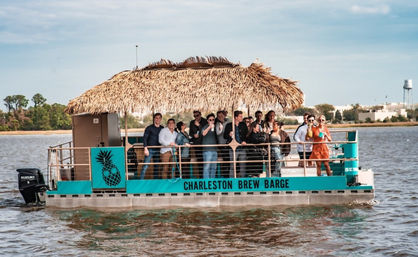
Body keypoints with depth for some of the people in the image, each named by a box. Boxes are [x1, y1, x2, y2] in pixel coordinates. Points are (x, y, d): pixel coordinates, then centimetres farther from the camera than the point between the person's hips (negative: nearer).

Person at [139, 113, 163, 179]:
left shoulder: (162, 129, 11)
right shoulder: (149, 128, -1)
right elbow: (145, 138, -5)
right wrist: (145, 149, -14)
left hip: (158, 150, 4)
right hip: (150, 150, -4)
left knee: (157, 166, 7)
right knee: (145, 166, -10)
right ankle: (141, 179, -10)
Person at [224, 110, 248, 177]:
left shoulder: (243, 125, 12)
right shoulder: (229, 125, 4)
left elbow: (247, 134, 13)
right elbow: (224, 136, 5)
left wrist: (244, 141, -6)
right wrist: (229, 135, -17)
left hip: (242, 148, 3)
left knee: (243, 166, 3)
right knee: (232, 166, -5)